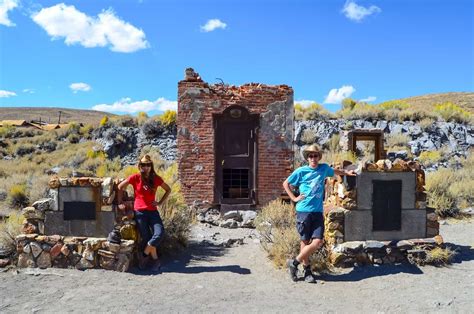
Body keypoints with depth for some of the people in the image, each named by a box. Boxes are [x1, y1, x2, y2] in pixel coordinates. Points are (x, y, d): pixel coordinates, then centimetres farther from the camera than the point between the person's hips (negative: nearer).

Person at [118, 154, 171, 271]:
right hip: (140, 212, -2)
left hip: (153, 211, 2)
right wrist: (120, 203, 7)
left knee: (159, 233, -16)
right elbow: (120, 187, 8)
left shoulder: (156, 179, 2)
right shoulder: (135, 178, -3)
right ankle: (155, 259, 17)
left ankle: (143, 255, 3)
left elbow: (168, 189, 16)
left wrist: (160, 202, 7)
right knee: (147, 238, -2)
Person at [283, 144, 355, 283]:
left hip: (318, 211, 3)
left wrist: (347, 172, 26)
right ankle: (307, 269, 21)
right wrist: (294, 198, 0)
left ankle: (295, 262, 9)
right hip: (303, 211, -3)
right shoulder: (301, 171, -3)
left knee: (318, 242, -6)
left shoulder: (324, 168, 8)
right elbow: (285, 183, 7)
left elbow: (334, 171, 33)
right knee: (305, 241, 4)